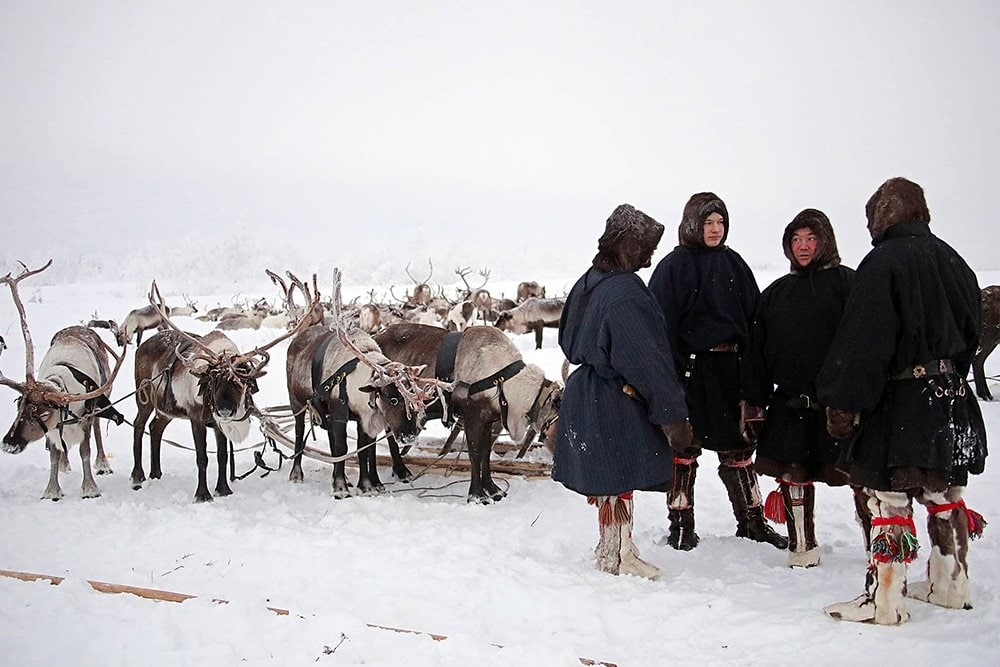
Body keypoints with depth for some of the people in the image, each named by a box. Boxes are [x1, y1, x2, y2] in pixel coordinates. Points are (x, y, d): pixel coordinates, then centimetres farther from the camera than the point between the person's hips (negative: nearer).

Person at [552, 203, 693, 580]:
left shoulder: (589, 282, 5)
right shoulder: (627, 292, -21)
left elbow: (568, 340, 17)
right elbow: (647, 361, -21)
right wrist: (673, 414, -16)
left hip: (585, 390, 9)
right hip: (617, 405, -9)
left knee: (605, 479, 17)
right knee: (619, 481, 3)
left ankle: (611, 552, 28)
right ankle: (617, 559, 15)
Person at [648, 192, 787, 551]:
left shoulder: (733, 263, 11)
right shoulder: (674, 265, -3)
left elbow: (754, 316, 12)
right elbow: (662, 322, -8)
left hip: (730, 368, 4)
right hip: (691, 369, -4)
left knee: (737, 446, 11)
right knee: (685, 446, 3)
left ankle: (752, 520, 22)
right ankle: (681, 524, 13)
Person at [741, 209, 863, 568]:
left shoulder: (846, 282, 1)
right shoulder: (776, 292, 16)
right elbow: (756, 350, 16)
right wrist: (753, 399, 10)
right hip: (789, 401, 5)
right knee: (792, 473, 9)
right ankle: (802, 545, 23)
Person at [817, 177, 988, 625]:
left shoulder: (883, 261, -13)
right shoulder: (952, 260, 9)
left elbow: (863, 341, -18)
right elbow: (971, 331, 18)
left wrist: (843, 402, -14)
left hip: (900, 401, -8)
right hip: (951, 396, 8)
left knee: (890, 498, -4)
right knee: (945, 494, 16)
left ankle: (885, 600, -1)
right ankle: (951, 585, 28)